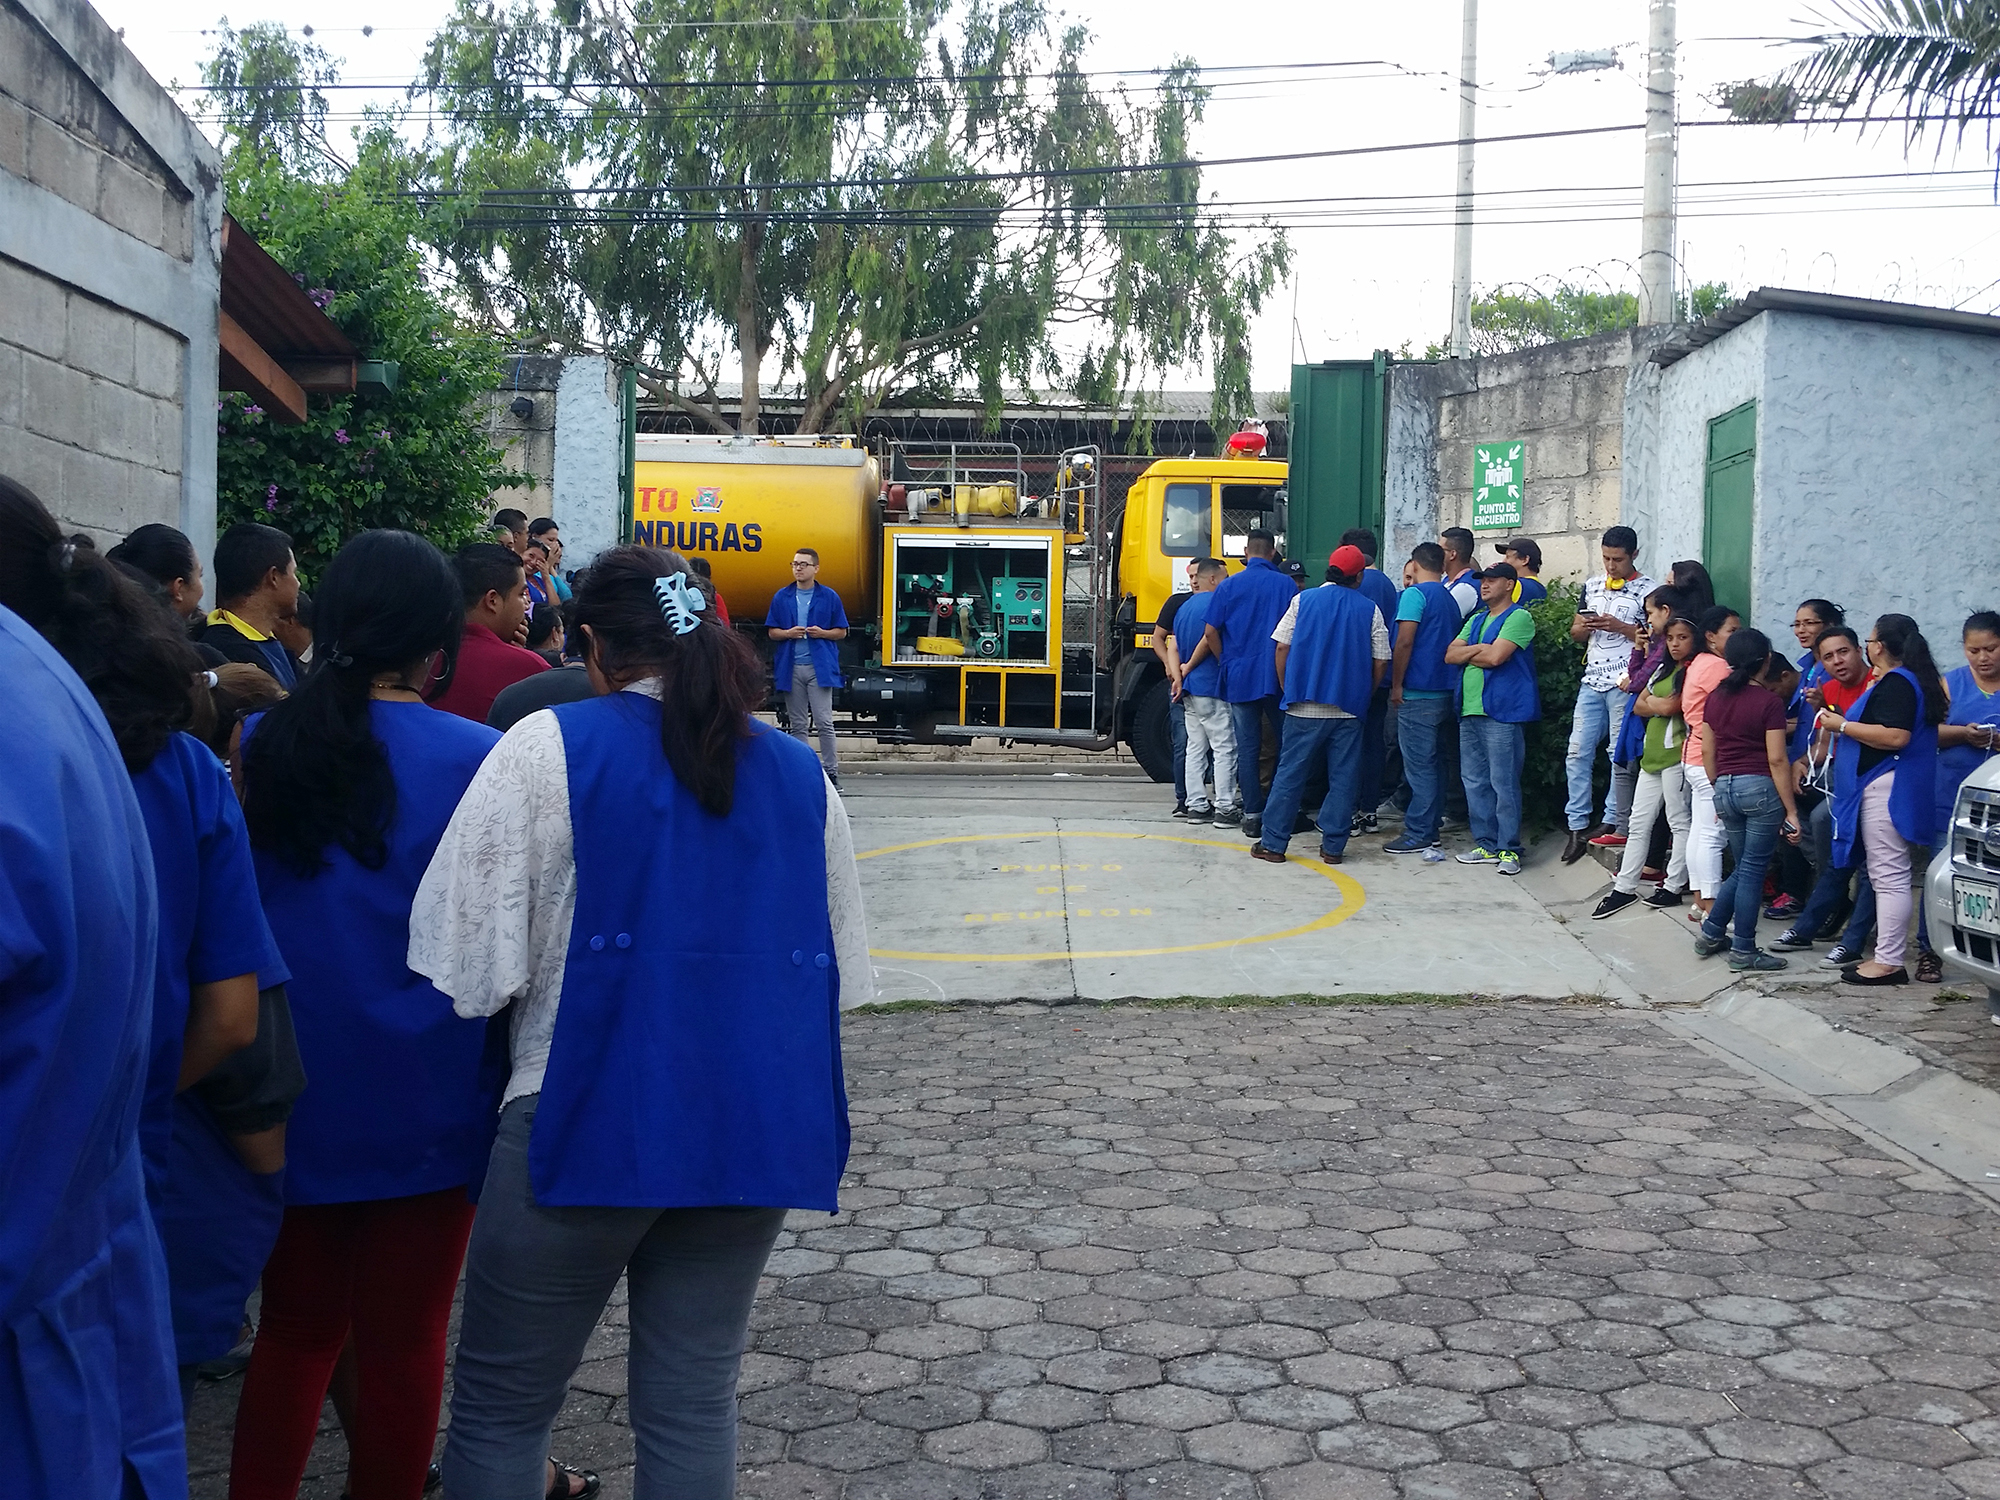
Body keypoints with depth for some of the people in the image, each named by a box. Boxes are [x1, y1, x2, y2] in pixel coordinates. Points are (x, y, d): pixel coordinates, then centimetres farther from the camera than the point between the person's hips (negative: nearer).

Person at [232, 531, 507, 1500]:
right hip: (422, 1105, -3)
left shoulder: (260, 746, -3)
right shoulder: (473, 758, -14)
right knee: (403, 1339, 11)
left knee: (295, 1326, 18)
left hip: (291, 1093, 3)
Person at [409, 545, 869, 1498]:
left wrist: (549, 989, 8)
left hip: (589, 1122, -4)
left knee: (500, 1407, 11)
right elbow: (840, 974, 13)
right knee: (695, 1405, 13)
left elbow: (470, 966, -12)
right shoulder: (799, 773, 7)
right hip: (758, 1129, 4)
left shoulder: (549, 748, -7)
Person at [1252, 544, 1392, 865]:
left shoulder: (1303, 600, 2)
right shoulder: (1370, 610, 2)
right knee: (1343, 779, 7)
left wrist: (1288, 689, 12)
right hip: (1350, 707, 0)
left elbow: (1282, 648, 0)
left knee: (1290, 773, 5)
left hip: (1305, 706, 0)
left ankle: (1273, 844, 6)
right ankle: (1333, 846, 8)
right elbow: (1380, 663, 1)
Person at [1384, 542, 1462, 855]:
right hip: (1444, 691, 8)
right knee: (1433, 763, 12)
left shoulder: (1415, 594, -10)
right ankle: (1430, 829, 15)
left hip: (1418, 694, -8)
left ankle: (1417, 835, -5)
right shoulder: (1450, 599, 15)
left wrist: (1396, 685, -10)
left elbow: (1404, 642, -17)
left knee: (1418, 766, -6)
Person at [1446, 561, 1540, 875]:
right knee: (1475, 782, 9)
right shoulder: (1476, 620, 21)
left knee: (1504, 784, -6)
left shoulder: (1518, 617, -4)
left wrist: (1468, 654, 1)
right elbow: (1450, 655, 11)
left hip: (1502, 711, -8)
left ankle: (1509, 849, -2)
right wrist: (1481, 650, -4)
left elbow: (1495, 657, -16)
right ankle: (1486, 844, 17)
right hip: (1470, 709, 8)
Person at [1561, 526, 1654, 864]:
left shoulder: (1647, 590, -3)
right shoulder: (1592, 586, 14)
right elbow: (1575, 632, 18)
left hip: (1625, 683, -5)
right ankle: (1578, 826, 7)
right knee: (1578, 753, 2)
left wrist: (1619, 627, -17)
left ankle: (1613, 823, 6)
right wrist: (1583, 627, -4)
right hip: (1592, 681, 5)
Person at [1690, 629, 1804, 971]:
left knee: (1743, 868, 20)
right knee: (1752, 870, 0)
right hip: (1760, 788, -6)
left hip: (1725, 789, 6)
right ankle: (1743, 952, 5)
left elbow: (1707, 752, 12)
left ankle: (1710, 935, 21)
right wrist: (1791, 811, -9)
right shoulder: (1769, 701, -10)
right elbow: (1777, 760, -12)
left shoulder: (1715, 697, 7)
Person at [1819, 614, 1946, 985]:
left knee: (1889, 875, -9)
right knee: (1888, 875, 12)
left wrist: (1844, 726, -16)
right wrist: (1845, 727, 24)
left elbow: (1896, 736, -26)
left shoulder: (1896, 683, -14)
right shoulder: (1912, 680, 19)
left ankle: (1889, 962, -7)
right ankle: (1886, 955, 16)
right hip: (1885, 788, 11)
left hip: (1885, 788, -11)